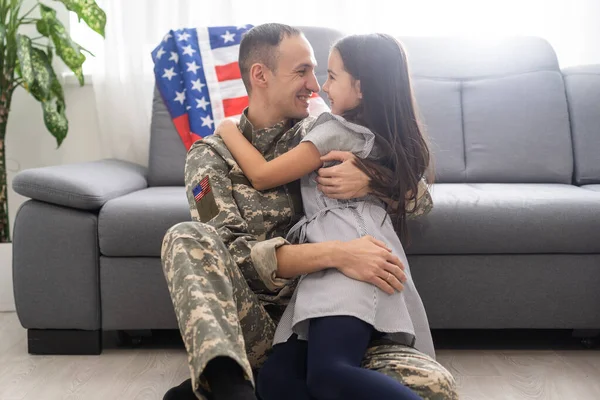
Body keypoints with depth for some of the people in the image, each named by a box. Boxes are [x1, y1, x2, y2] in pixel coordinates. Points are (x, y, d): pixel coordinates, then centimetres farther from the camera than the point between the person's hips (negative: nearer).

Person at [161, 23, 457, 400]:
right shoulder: (211, 156, 0)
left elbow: (421, 197, 8)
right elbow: (233, 252, -15)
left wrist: (371, 181, -16)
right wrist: (335, 254, -30)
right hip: (252, 324, -3)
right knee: (187, 238, -27)